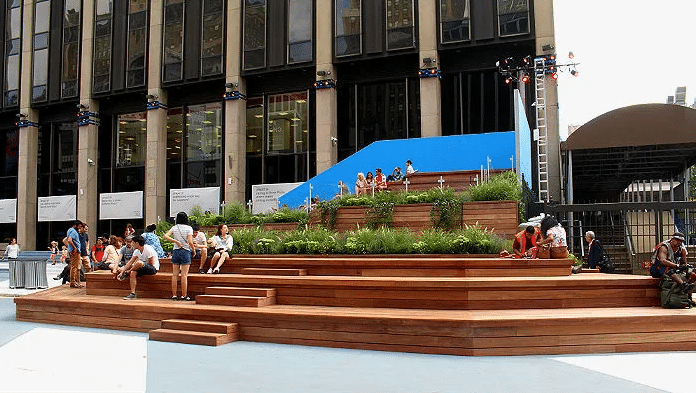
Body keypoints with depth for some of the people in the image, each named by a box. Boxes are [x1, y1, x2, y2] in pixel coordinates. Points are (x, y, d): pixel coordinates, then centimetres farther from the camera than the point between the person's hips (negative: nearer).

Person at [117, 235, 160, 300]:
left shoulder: (148, 249, -18)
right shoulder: (137, 251, 5)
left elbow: (151, 263, -17)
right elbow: (130, 263, 4)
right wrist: (122, 272, -4)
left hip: (153, 268, -8)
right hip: (144, 268, 8)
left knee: (139, 263, -33)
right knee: (133, 273, -19)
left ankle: (127, 273, -6)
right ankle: (132, 294, -18)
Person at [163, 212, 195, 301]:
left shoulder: (174, 228, 7)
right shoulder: (189, 228, -4)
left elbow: (166, 236, -5)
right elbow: (190, 241, -13)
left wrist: (175, 241, -7)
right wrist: (193, 250, 1)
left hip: (175, 251, 4)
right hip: (186, 251, -4)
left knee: (175, 274, 6)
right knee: (184, 275, -3)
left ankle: (174, 295, 9)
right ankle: (184, 295, -1)